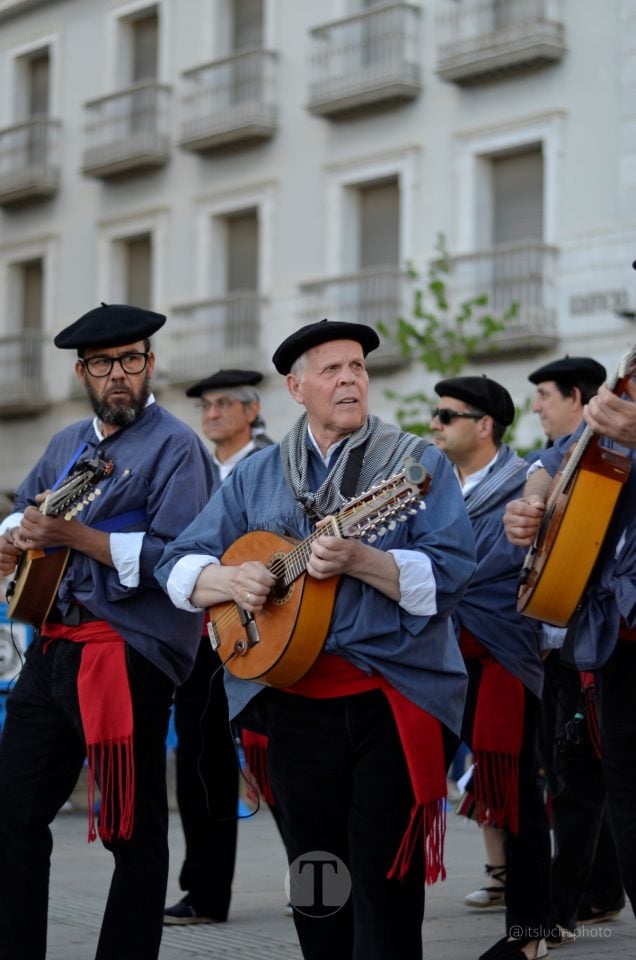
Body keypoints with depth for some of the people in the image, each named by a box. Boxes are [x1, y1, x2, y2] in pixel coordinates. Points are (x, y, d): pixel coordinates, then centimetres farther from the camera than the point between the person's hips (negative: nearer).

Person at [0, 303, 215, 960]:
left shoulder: (175, 448, -8)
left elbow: (174, 558, -19)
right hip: (54, 646, 8)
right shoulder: (69, 444, 17)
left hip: (130, 654, -8)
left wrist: (73, 534, -22)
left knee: (133, 832, -1)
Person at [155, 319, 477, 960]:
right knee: (314, 883, 10)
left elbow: (450, 574, -11)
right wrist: (231, 579, -10)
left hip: (391, 701, -3)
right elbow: (179, 565, 11)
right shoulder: (257, 476, 13)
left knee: (385, 880, -5)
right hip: (293, 702, 4)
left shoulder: (418, 464, 2)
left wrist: (357, 560, -24)